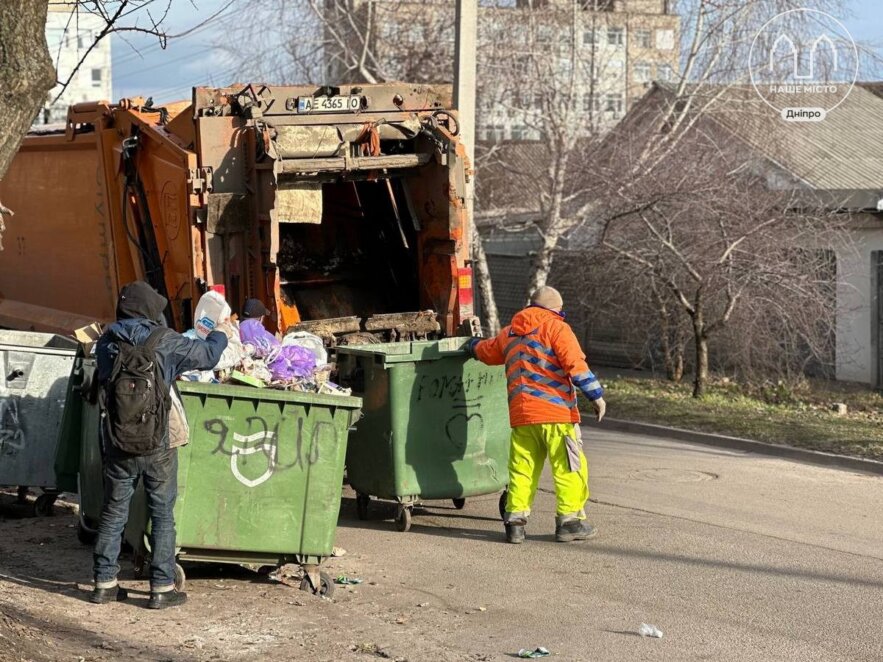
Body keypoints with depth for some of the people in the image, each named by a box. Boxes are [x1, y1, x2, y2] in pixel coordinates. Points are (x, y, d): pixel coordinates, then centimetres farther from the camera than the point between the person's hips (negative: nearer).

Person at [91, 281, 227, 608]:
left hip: (117, 446, 3)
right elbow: (207, 355, -1)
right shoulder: (163, 342, -10)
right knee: (162, 515, 7)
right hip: (158, 446, -3)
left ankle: (104, 584, 19)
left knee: (113, 512, 13)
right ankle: (162, 588, 9)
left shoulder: (106, 344, -1)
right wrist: (220, 335, 22)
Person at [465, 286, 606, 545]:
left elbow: (487, 351, 36)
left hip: (520, 414, 6)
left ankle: (515, 521, 6)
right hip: (555, 410, -5)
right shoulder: (556, 327, 0)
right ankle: (569, 521, 2)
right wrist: (595, 394, -9)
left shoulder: (509, 334, 18)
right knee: (569, 467, 2)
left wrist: (472, 345, 59)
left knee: (522, 468, 10)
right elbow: (576, 363, -11)